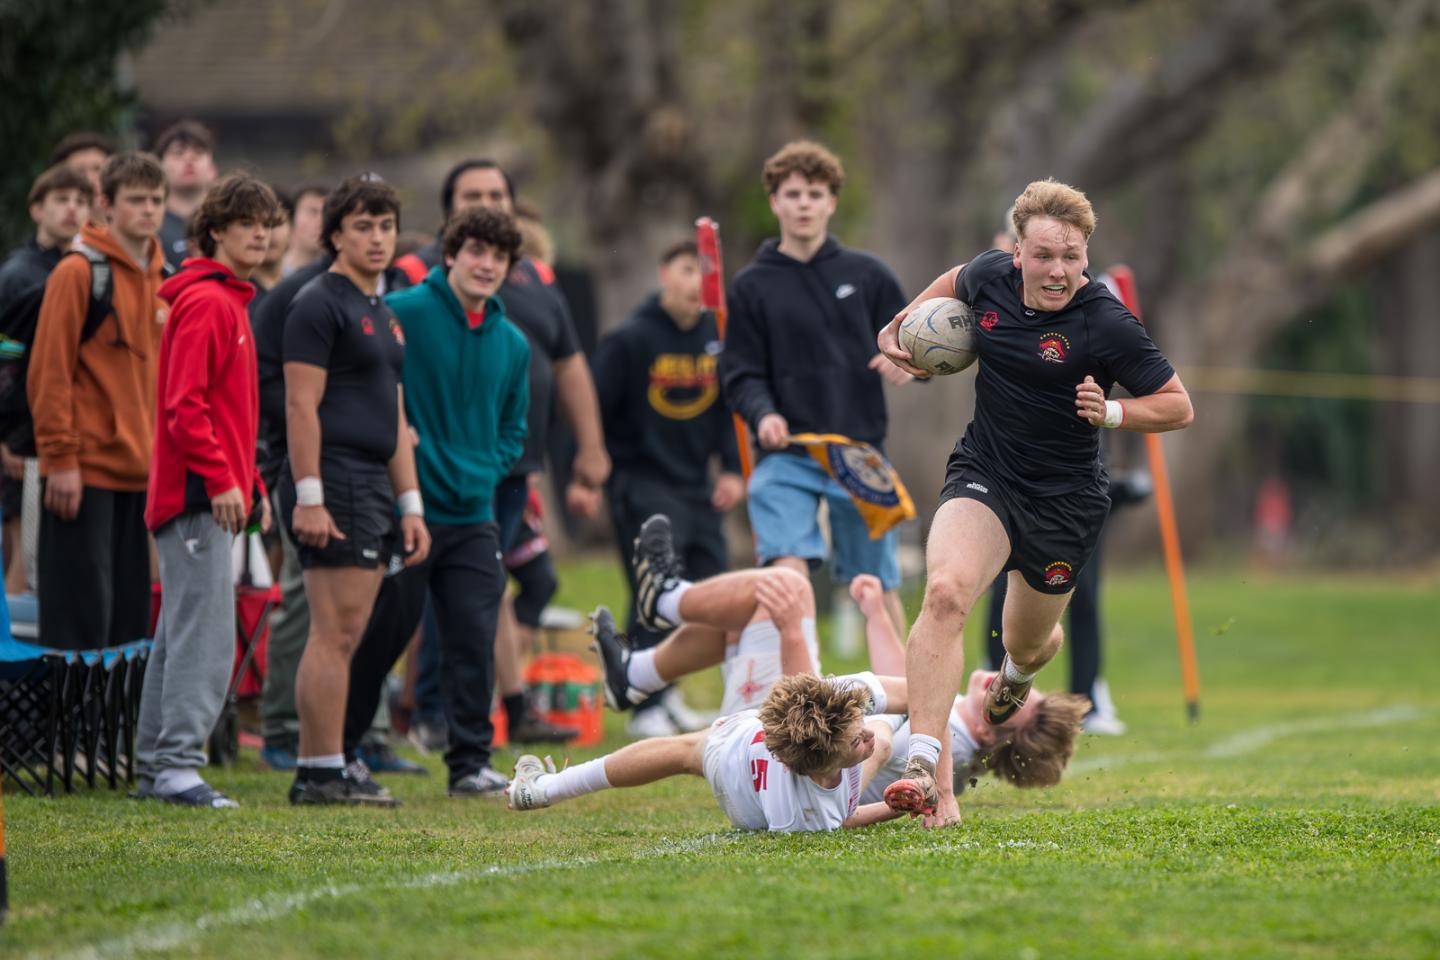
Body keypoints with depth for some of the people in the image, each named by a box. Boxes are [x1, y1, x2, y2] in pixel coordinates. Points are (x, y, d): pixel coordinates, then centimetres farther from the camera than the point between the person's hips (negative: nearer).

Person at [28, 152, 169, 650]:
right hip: (86, 470, -7)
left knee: (130, 613, 7)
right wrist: (61, 459, -15)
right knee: (82, 611, -8)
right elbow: (49, 373, -10)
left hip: (140, 473, 7)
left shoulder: (165, 282, 13)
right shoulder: (78, 273, -7)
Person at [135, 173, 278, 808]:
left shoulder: (231, 302, 20)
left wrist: (251, 483, 21)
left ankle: (156, 766, 14)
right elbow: (184, 405, -19)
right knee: (206, 636, -13)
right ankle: (176, 763, -16)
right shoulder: (205, 303, -11)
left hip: (212, 497, 10)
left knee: (181, 635, 11)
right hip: (197, 494, -10)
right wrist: (220, 478, -22)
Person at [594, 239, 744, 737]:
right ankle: (647, 707, -6)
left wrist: (732, 468, 7)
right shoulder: (630, 340, -10)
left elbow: (729, 406, 16)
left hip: (697, 487, 6)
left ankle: (663, 687, 23)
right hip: (641, 484, -6)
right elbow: (594, 408, -8)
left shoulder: (718, 337, 7)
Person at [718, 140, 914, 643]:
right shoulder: (753, 286, 5)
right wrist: (762, 414, -18)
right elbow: (740, 374, 2)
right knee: (788, 570, -22)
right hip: (786, 455, -2)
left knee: (880, 589, 8)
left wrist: (907, 365, -11)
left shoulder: (867, 275, 8)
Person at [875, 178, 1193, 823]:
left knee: (1028, 643, 18)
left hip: (1064, 500, -1)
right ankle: (926, 769, -34)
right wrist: (899, 325, 17)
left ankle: (1017, 673, 62)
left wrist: (1110, 413, -25)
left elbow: (1178, 406, -9)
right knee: (945, 591, -28)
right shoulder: (990, 276, -5)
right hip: (983, 475, 2)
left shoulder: (1106, 323, -18)